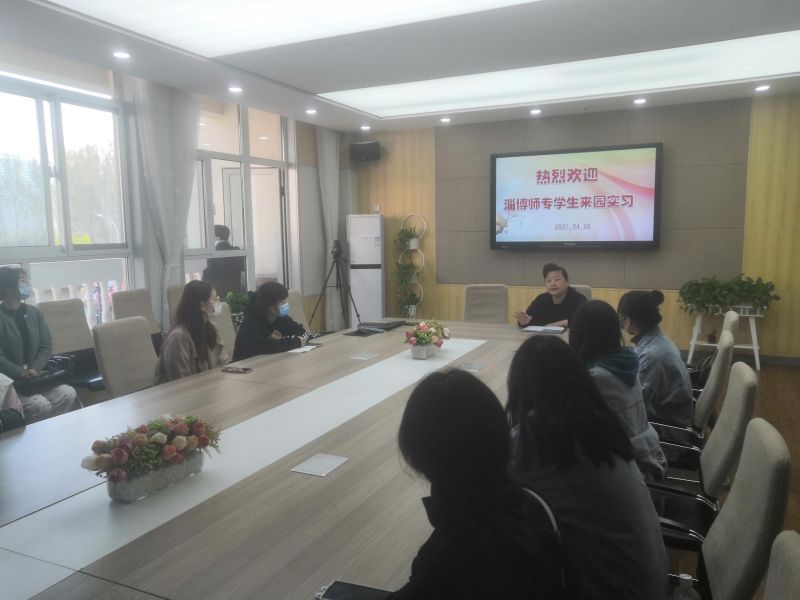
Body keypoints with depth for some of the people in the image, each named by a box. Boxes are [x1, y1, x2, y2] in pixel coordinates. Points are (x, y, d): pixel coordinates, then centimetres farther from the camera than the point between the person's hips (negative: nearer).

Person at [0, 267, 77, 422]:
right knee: (42, 406, -25)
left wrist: (35, 369, -9)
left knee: (69, 394, -15)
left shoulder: (34, 312, 8)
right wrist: (20, 373, -22)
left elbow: (46, 346, 6)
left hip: (35, 375, 5)